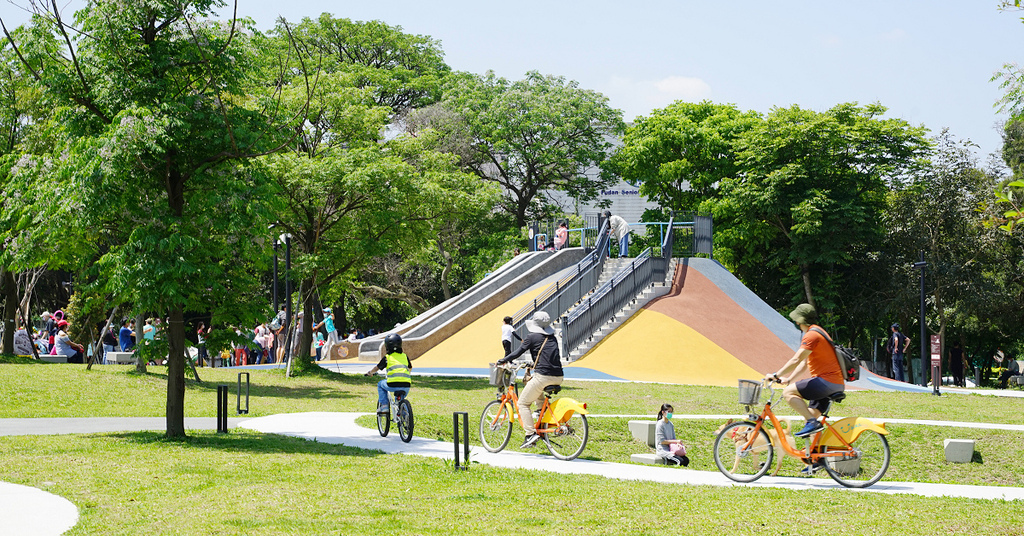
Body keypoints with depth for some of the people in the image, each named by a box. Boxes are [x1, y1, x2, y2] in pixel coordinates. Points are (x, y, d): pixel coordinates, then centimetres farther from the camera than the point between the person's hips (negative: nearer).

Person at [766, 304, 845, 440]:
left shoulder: (811, 335, -12)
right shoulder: (817, 332, 21)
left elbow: (796, 360, -19)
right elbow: (804, 362, 23)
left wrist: (776, 375, -16)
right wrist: (789, 379, 18)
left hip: (827, 381, -10)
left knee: (788, 393, -12)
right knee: (812, 413, 15)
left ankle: (812, 423, -18)